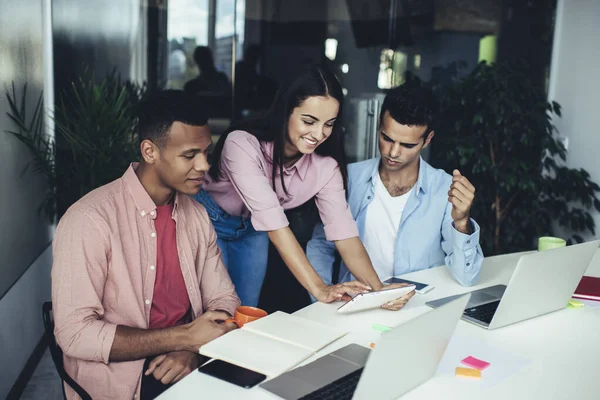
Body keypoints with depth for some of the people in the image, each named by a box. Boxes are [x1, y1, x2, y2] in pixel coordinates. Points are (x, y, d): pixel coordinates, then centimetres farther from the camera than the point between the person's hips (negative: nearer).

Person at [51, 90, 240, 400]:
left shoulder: (197, 215, 4)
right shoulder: (89, 220, -15)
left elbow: (224, 300, 6)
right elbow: (75, 334, -17)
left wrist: (194, 347, -14)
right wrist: (184, 337, -19)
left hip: (187, 364, 6)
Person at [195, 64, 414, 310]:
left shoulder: (325, 165, -21)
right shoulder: (243, 145, -36)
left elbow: (344, 233, -24)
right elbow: (274, 223, -41)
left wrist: (378, 289, -40)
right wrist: (319, 288, -46)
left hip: (252, 230, 4)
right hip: (210, 221, -4)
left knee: (247, 310, 12)